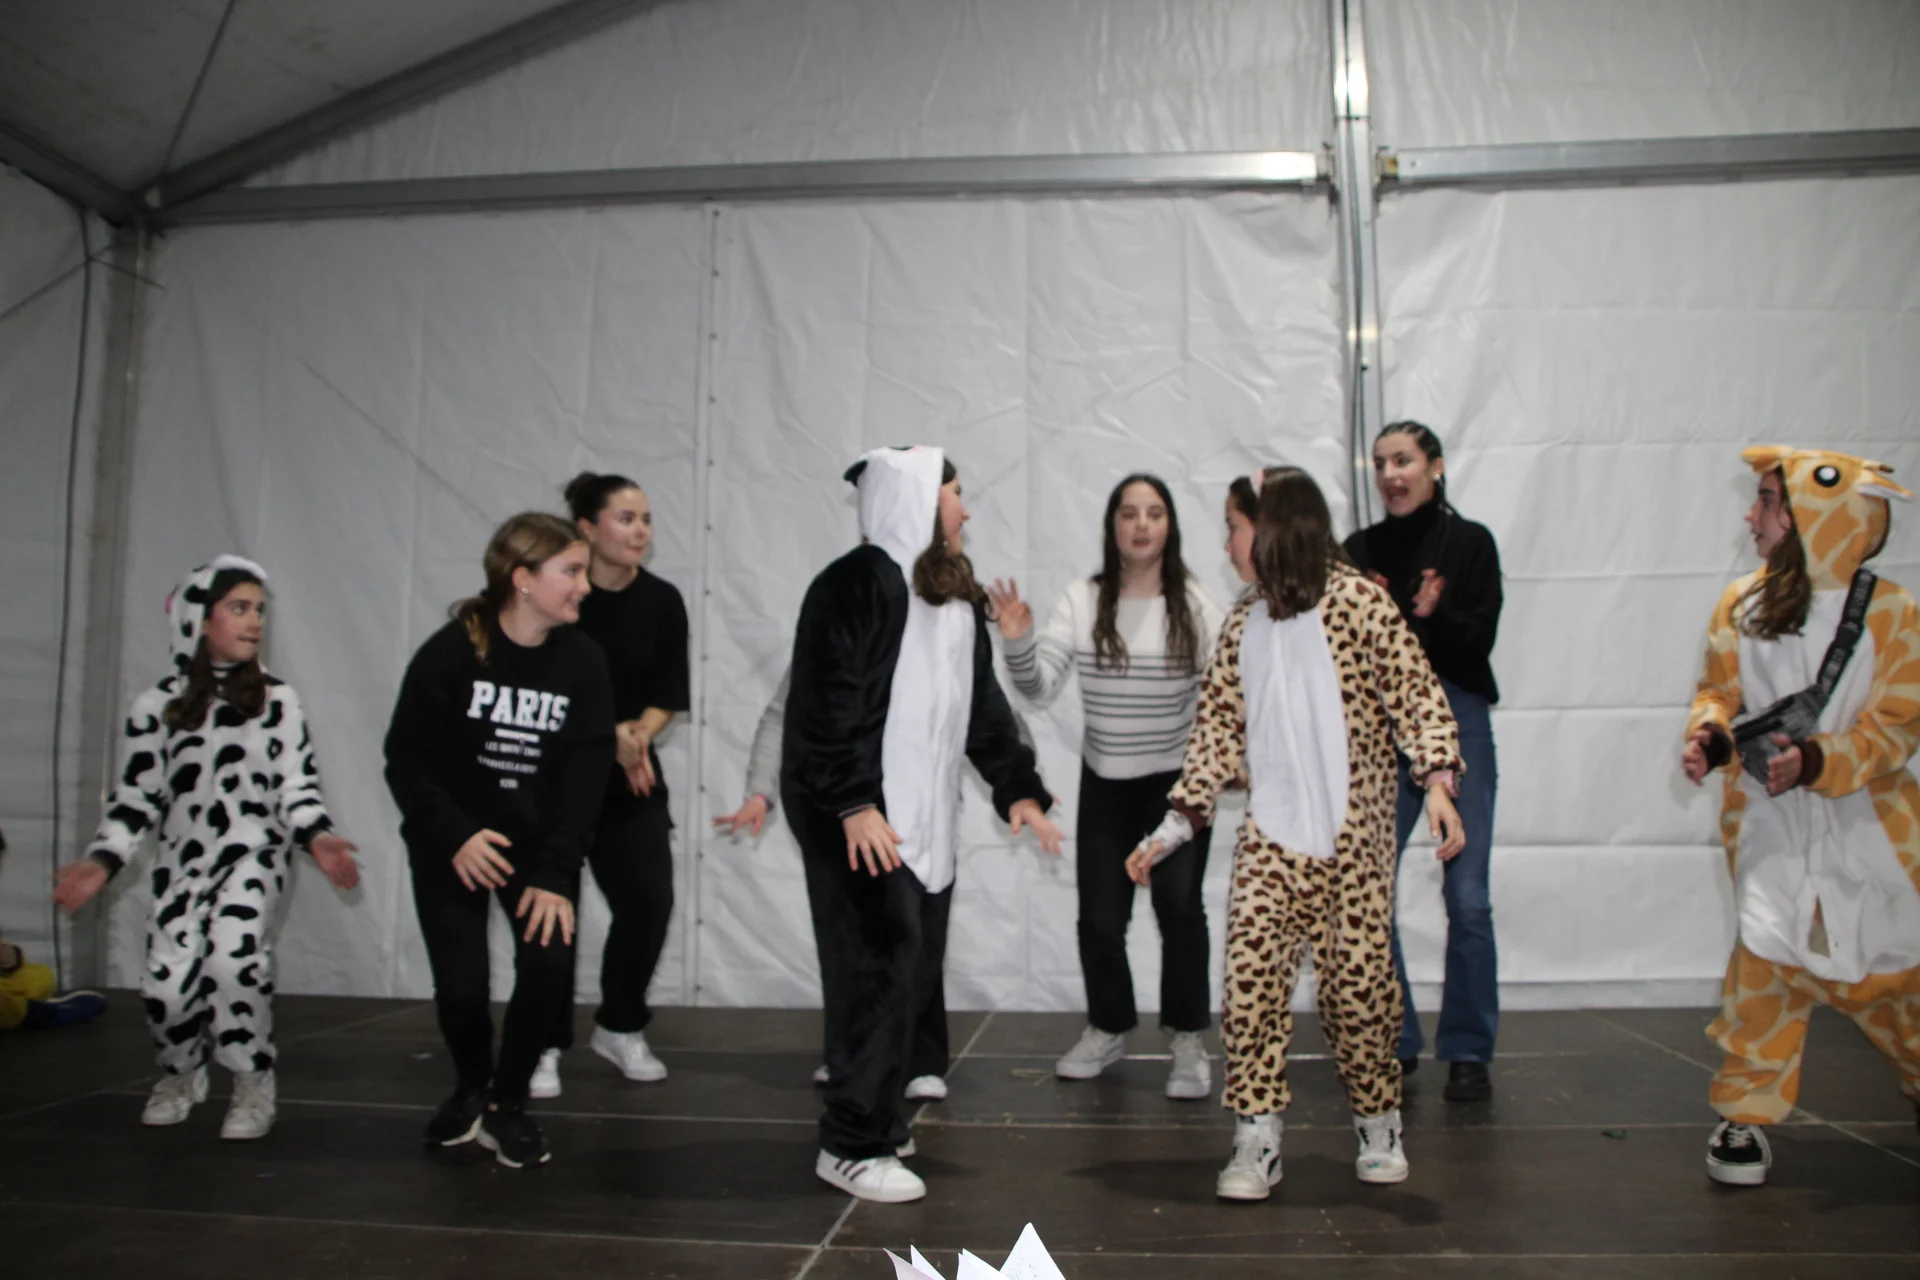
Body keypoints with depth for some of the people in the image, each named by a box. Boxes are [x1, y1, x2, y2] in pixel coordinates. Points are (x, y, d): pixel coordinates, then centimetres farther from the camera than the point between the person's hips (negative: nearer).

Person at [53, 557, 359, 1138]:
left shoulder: (276, 699, 1)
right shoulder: (156, 706, 4)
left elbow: (298, 785, 0)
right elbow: (135, 797, 7)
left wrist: (316, 838, -17)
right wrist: (102, 861, -6)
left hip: (255, 852, -2)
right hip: (183, 859, 2)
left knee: (232, 955, -24)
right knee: (166, 982, -7)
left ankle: (254, 1084, -1)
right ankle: (181, 1075, 27)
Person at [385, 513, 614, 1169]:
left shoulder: (582, 661, -8)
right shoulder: (450, 652, -13)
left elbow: (583, 777, -10)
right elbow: (406, 758, -9)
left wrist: (554, 873, -19)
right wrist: (455, 835, -22)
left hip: (540, 843, 2)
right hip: (450, 843, -1)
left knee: (550, 964, -16)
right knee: (460, 986, -8)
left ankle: (507, 1103, 10)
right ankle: (471, 1087, 27)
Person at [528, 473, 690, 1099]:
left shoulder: (663, 602, 0)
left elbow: (667, 696, 3)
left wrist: (637, 737, -15)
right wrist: (610, 734, -17)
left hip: (632, 781, 3)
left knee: (650, 902, -4)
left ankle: (620, 1028, 19)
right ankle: (545, 1046, 15)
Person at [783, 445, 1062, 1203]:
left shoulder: (955, 594, 17)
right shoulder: (857, 584, -12)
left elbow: (982, 702, 20)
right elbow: (825, 704, -18)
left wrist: (1017, 787, 14)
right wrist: (853, 802, -23)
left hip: (925, 815, 9)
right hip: (857, 819, -9)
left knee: (916, 964, 12)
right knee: (881, 969, -7)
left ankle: (874, 1112, 28)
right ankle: (854, 1146, 6)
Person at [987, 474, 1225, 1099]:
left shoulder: (1195, 605, -9)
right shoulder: (1082, 601, -7)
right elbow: (1041, 687, -12)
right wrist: (1019, 642, -29)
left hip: (1178, 779, -2)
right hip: (1104, 782, 2)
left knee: (1178, 902, -14)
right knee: (1099, 914, 7)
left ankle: (1187, 1039, 5)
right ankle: (1108, 1029, 31)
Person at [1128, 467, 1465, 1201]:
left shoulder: (1357, 603, -3)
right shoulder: (1243, 626, 11)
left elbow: (1417, 695, -6)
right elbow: (1218, 730, 12)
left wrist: (1437, 780, -19)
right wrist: (1176, 825, 8)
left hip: (1353, 835, -3)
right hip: (1269, 833, 4)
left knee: (1360, 976, 5)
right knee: (1251, 975, -6)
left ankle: (1378, 1126, 27)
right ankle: (1256, 1140, 3)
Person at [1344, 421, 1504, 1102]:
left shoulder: (1469, 542, 4)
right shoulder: (1359, 550, 9)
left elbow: (1481, 637, -3)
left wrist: (1433, 617, -21)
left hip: (1457, 720, -2)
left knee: (1467, 897, -2)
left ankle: (1468, 1052, 13)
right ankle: (1391, 1043, 16)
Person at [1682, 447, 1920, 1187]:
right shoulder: (1740, 605, -3)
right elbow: (1720, 692, 5)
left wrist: (1815, 761, -24)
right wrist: (1711, 737, -16)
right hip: (1771, 822, 1)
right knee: (1767, 956, -6)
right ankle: (1745, 1111, 7)